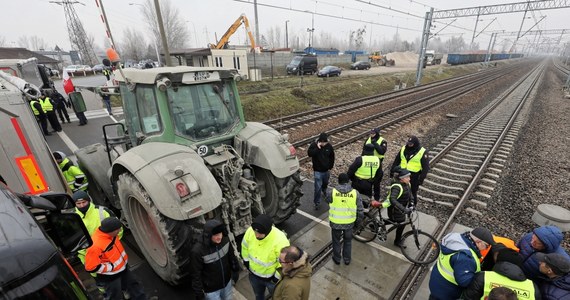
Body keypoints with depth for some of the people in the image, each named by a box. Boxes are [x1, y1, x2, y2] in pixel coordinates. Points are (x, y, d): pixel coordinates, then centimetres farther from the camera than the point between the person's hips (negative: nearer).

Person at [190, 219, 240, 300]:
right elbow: (196, 275, -19)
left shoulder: (224, 239, -18)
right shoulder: (198, 251, -31)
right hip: (211, 289, -4)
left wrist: (235, 270, 10)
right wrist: (199, 293, -10)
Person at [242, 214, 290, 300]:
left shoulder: (280, 240, -40)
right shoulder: (250, 231, -26)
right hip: (253, 274, 4)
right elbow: (245, 246, -4)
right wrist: (246, 261, 4)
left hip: (271, 277, -4)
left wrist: (277, 277, -14)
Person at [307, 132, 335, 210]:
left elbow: (332, 157, 4)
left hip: (326, 170, 4)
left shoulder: (329, 146, -8)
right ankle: (317, 202, 7)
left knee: (325, 183, 27)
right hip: (318, 171, -4)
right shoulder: (314, 145, -15)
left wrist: (330, 167, 3)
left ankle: (324, 191, 59)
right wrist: (317, 148, -35)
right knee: (318, 187, -6)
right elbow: (309, 154, -30)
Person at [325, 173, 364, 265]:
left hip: (335, 222, -1)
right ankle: (347, 259, 41)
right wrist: (360, 218, 9)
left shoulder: (332, 192, -20)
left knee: (336, 241, 23)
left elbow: (327, 199, 2)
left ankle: (337, 258, 41)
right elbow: (360, 210, -9)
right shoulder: (355, 193, -16)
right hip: (349, 223, 1)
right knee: (348, 241, 26)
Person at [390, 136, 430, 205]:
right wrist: (392, 170, 12)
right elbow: (397, 160, 12)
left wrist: (421, 179, -14)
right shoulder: (404, 148, 2)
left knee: (412, 193, 8)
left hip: (414, 177, -4)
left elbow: (425, 167, -10)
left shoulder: (422, 152, -12)